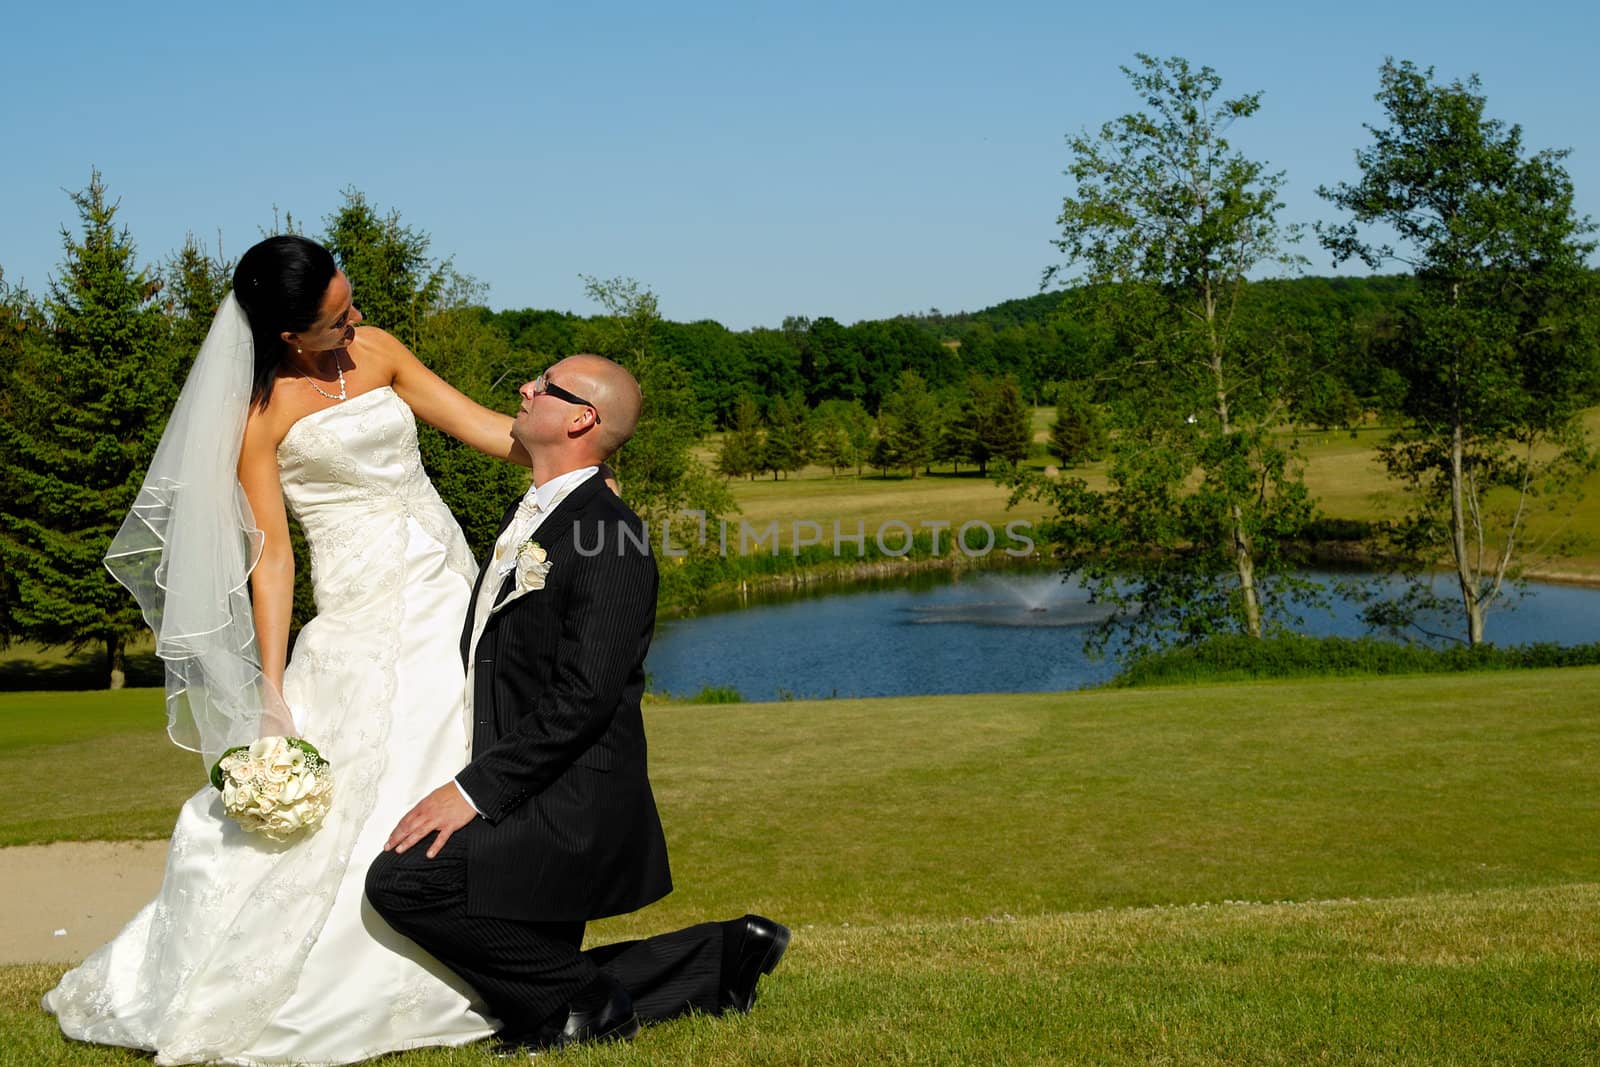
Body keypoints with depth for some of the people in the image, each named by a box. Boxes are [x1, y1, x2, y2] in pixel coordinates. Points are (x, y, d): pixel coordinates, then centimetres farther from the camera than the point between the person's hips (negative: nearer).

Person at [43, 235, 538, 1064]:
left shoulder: (377, 352, 7)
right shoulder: (260, 413, -7)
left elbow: (479, 426, 9)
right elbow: (270, 556, -10)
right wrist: (271, 697, -12)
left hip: (448, 592, 5)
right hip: (363, 616, -5)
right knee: (321, 801, -5)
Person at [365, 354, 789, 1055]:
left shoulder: (610, 539, -15)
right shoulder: (524, 519, 16)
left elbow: (582, 699, -24)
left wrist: (472, 790, -23)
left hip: (570, 811, -10)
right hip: (526, 795, 10)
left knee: (402, 878, -23)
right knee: (541, 973, 13)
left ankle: (580, 1003, -7)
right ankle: (722, 957, 24)